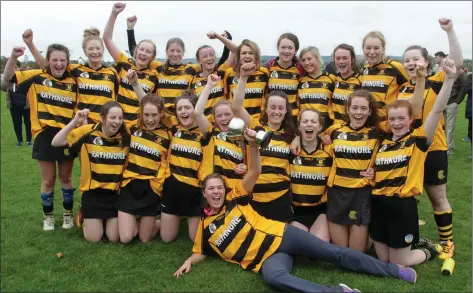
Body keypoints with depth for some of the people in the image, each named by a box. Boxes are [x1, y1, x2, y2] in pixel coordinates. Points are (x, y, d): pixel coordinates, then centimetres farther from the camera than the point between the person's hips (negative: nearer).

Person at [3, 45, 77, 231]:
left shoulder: (73, 82, 1)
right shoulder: (37, 77, -2)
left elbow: (78, 108, 9)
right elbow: (8, 77, -4)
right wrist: (14, 57, -19)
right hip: (45, 135, -1)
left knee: (65, 178, 14)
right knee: (48, 180, 8)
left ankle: (68, 214, 30)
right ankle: (48, 216, 27)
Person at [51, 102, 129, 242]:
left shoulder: (126, 136, -7)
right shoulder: (88, 132, -13)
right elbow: (56, 142, -13)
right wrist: (74, 122, -22)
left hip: (116, 192, 2)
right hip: (92, 191, -1)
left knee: (114, 238, 2)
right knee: (93, 238, 1)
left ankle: (107, 220, 36)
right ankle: (86, 218, 34)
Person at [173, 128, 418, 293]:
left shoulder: (233, 200, 3)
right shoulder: (205, 225, 8)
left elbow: (255, 172, -4)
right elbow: (202, 251, 21)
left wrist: (253, 145, -20)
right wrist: (189, 262, 0)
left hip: (279, 236, 0)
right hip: (267, 258, 1)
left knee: (336, 253, -5)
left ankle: (395, 270, 5)